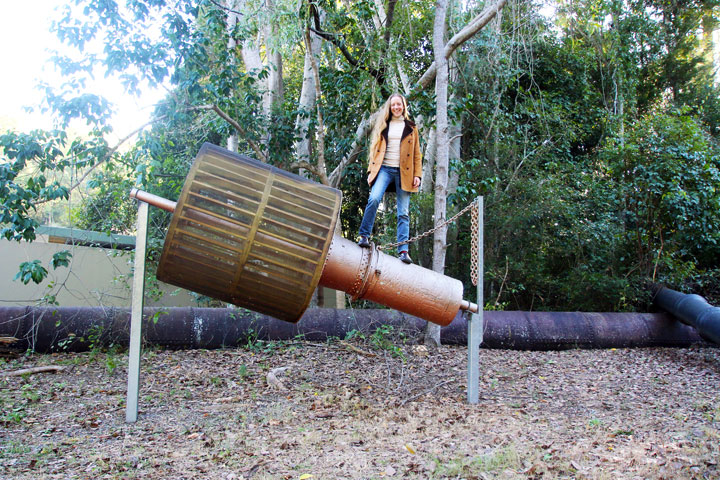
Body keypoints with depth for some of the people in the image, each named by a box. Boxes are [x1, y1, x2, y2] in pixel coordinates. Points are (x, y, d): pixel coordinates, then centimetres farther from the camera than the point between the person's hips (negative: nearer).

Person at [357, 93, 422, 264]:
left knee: (403, 212, -4)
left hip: (403, 172, 0)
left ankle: (403, 250, -6)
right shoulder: (383, 125, 16)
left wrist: (417, 175, 2)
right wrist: (371, 170, 5)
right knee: (374, 199, -25)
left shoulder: (411, 128, 14)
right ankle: (364, 235, -13)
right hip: (384, 169, 0)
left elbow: (416, 154, 12)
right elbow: (375, 149, 15)